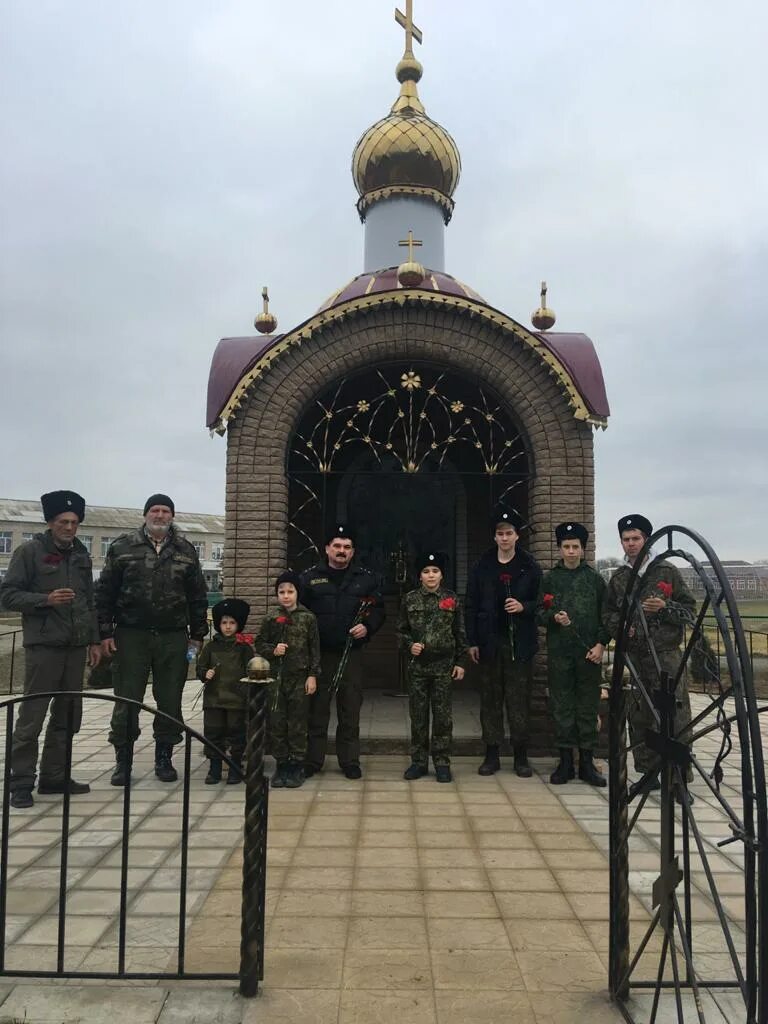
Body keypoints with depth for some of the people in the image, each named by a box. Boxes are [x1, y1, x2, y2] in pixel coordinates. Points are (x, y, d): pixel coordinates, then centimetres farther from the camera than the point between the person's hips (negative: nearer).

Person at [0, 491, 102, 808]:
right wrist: (46, 599, -20)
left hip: (76, 647, 6)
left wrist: (94, 641, 14)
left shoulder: (81, 555, 13)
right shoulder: (30, 551, -4)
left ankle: (54, 776, 19)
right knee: (32, 716, -4)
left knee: (68, 715, 9)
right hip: (43, 645, -6)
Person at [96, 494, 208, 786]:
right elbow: (104, 592, 2)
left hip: (173, 638, 2)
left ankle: (164, 758, 21)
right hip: (132, 635, -1)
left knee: (170, 700, 7)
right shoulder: (123, 547, 3)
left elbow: (198, 597, 10)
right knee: (127, 699, 3)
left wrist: (197, 634, 6)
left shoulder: (185, 551, 8)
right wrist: (105, 632, -4)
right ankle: (122, 760, 17)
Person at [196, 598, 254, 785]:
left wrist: (248, 693, -7)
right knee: (213, 732, 5)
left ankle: (235, 768, 16)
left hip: (237, 699, -2)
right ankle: (214, 767, 17)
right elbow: (200, 667, 12)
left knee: (236, 732, 4)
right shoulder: (211, 646, 8)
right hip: (213, 698, 2)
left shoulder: (244, 647, 1)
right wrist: (205, 674, -9)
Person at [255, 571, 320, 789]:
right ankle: (281, 765, 18)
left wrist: (313, 675, -3)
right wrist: (273, 650, -9)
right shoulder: (270, 619, 5)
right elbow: (259, 644, 10)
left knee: (298, 724, 3)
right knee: (276, 723, 6)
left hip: (300, 677, -2)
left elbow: (314, 649, 1)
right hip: (275, 677, 2)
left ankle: (297, 766, 14)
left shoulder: (308, 618, 0)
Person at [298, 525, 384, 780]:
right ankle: (312, 760, 17)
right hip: (318, 653, -1)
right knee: (316, 708, 6)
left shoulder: (366, 578, 8)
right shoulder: (309, 577, 4)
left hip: (352, 653, 1)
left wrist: (367, 627, -7)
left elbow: (378, 610, 11)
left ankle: (350, 761, 18)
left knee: (350, 710, 7)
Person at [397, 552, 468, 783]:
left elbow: (460, 634, 4)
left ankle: (442, 762, 14)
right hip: (417, 666, 1)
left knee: (443, 715, 4)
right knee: (418, 715, 7)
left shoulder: (452, 599, 2)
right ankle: (419, 761, 17)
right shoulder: (410, 599, 3)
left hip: (444, 666, -1)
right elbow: (401, 630, 9)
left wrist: (460, 662, 1)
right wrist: (409, 645, -10)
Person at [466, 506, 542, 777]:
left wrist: (524, 607, -15)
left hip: (519, 643, -1)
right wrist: (472, 641, -1)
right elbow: (471, 606, 4)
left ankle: (521, 756, 15)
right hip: (490, 643, 1)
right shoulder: (482, 567, 5)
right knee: (490, 700, 6)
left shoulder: (530, 567, 2)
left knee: (519, 701, 3)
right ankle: (492, 755, 16)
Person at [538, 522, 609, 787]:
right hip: (559, 653, 0)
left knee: (588, 707, 5)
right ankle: (565, 761, 13)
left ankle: (587, 762, 14)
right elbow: (540, 614, 5)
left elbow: (605, 615, 5)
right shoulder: (549, 578, 7)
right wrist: (553, 618, -15)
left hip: (589, 653, 0)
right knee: (562, 707, 4)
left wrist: (601, 644, -6)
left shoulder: (595, 578, 6)